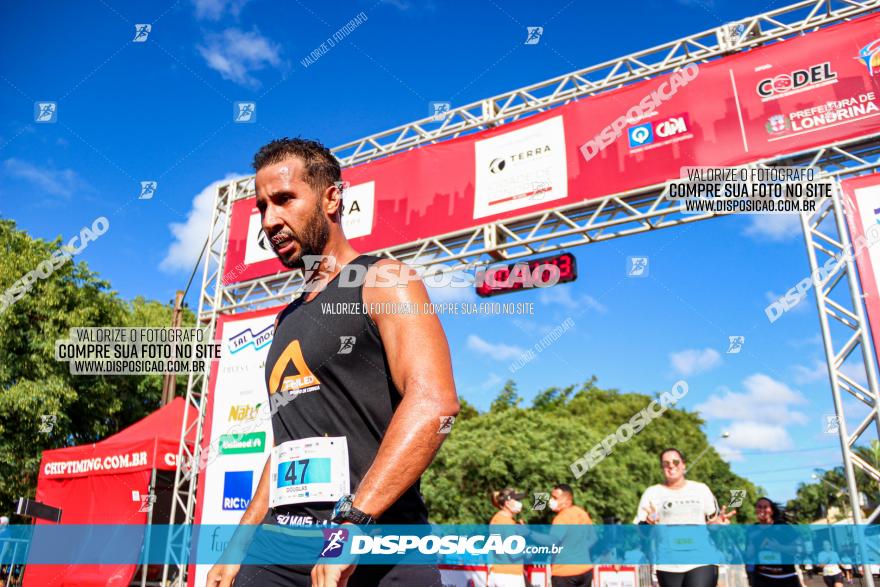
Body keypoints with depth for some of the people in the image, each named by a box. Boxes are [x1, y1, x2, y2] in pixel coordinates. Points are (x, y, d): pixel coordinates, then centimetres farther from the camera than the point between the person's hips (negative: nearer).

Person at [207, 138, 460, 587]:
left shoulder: (382, 283, -6)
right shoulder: (288, 321, 18)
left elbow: (435, 401, -21)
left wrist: (353, 520, -26)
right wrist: (239, 547, 17)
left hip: (374, 551, -6)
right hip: (279, 546, 7)